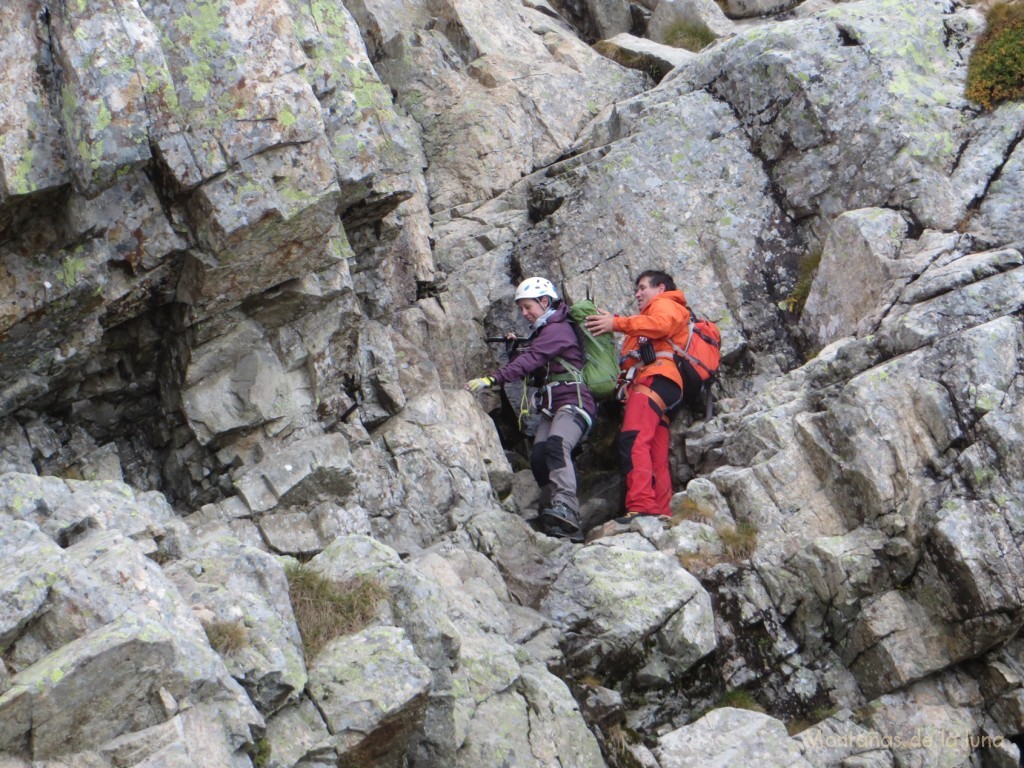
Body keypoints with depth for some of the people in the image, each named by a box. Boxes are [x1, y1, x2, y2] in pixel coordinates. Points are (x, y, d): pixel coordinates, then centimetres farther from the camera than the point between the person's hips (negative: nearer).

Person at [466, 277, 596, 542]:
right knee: (538, 456, -10)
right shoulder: (543, 333, 24)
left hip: (574, 401, -9)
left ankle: (566, 508, -48)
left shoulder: (557, 329, -7)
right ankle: (560, 522, -16)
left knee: (556, 445, -32)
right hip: (551, 407, 9)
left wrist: (492, 379, -28)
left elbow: (531, 361, -21)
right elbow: (533, 369, 23)